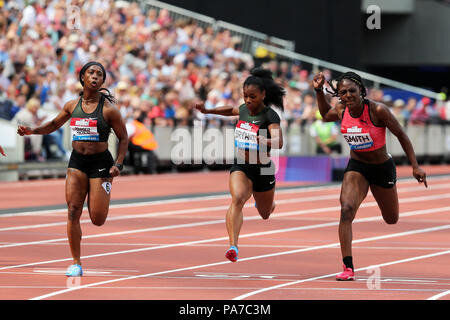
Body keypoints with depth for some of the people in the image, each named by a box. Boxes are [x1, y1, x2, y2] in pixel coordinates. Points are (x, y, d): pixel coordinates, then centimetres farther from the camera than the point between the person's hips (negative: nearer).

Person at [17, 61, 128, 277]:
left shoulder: (108, 109, -7)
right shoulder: (72, 105, 4)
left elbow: (123, 138, 0)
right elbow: (54, 125, 21)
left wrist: (118, 164, -11)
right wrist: (32, 131, 6)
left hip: (100, 162, -3)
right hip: (77, 162, 3)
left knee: (97, 219, -5)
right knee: (72, 212, -8)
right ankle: (76, 263, 2)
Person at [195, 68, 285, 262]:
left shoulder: (270, 116, -17)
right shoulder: (244, 109, 0)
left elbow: (279, 142, -33)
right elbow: (232, 110, 27)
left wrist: (266, 142, -54)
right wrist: (207, 110, 18)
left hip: (263, 169, -2)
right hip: (240, 167, 2)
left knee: (265, 214, 19)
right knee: (238, 199, -28)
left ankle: (265, 203, 59)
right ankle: (233, 247, -40)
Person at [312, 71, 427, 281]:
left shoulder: (377, 110, -24)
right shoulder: (341, 111, -11)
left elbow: (401, 135, -13)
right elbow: (325, 115, 15)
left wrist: (415, 166, -12)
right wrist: (319, 91, -1)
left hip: (382, 168, -2)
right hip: (356, 167, 2)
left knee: (392, 219, 17)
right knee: (346, 210, -24)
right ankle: (348, 267, -22)